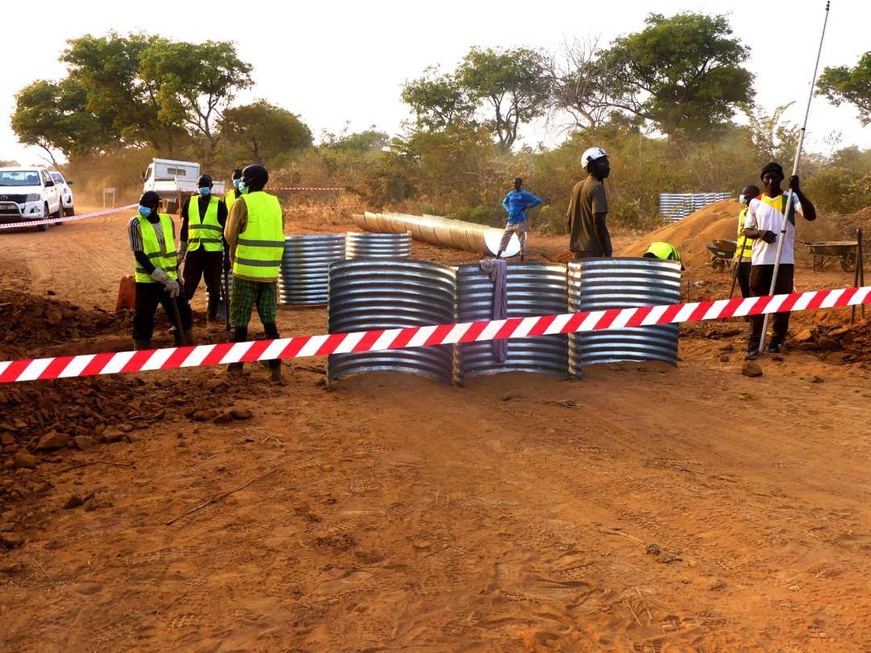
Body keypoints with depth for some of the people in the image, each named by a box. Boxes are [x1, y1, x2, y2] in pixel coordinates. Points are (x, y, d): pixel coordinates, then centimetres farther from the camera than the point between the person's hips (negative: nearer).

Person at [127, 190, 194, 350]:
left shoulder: (168, 221, 4)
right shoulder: (136, 223, -9)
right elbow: (139, 255, -14)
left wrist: (176, 272, 13)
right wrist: (161, 277, -19)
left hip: (171, 279, 5)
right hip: (147, 280, -4)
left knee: (183, 315, 14)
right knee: (143, 321, 0)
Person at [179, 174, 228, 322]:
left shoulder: (219, 205, 2)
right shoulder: (189, 202, 8)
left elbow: (225, 230, 4)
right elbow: (184, 228, 13)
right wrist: (181, 251, 9)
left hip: (214, 252, -1)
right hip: (193, 251, 1)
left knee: (214, 288, 6)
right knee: (187, 287, 1)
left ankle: (212, 318, 17)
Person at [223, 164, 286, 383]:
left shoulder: (242, 202, -6)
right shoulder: (275, 203, 8)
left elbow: (229, 236, -3)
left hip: (246, 270, -4)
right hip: (270, 270, 4)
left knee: (240, 320, 8)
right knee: (269, 320, 9)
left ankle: (237, 365, 16)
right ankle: (275, 368, 5)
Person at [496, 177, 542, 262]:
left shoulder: (525, 194, -5)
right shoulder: (510, 194, 11)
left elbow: (538, 201, -10)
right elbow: (504, 202, 30)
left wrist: (526, 206, -10)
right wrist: (508, 209, 11)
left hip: (520, 222, -5)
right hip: (510, 221, 5)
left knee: (522, 240, -1)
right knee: (504, 238, 3)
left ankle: (522, 260, 6)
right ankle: (497, 258, 5)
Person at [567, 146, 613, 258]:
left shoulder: (577, 187, 14)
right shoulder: (597, 187, -12)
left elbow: (570, 220, 18)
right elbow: (598, 222, -19)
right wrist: (607, 251, -19)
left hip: (577, 248, 9)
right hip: (593, 249, -9)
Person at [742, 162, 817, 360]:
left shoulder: (790, 198, 2)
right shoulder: (755, 202, 8)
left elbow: (811, 215, -13)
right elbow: (746, 230, 10)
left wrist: (797, 190, -22)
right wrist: (760, 233, -12)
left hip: (785, 260, -1)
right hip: (760, 260, 1)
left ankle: (777, 341, 17)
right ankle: (754, 344, 1)